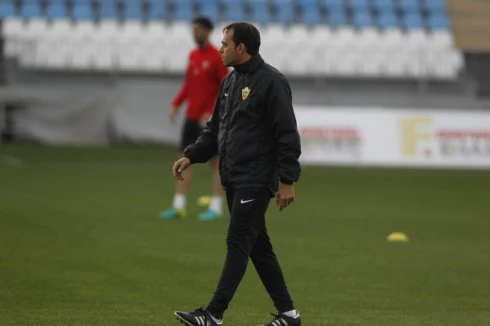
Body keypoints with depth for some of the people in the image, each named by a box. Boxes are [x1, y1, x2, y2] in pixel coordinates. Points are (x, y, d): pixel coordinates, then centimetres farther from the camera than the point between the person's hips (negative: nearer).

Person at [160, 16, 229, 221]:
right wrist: (175, 104, 8)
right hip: (192, 117, 7)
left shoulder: (217, 57, -10)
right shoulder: (193, 56, 12)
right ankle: (178, 206, 4)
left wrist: (213, 114, -20)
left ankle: (216, 208, 3)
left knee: (215, 160, -1)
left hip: (210, 119, -7)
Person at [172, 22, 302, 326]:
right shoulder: (230, 81, 14)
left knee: (238, 244, -9)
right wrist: (190, 156, 7)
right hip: (233, 179, 9)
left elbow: (287, 135, -15)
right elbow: (215, 129, 20)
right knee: (258, 246, 10)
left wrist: (287, 180, -18)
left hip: (256, 181, -9)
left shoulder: (271, 82, -12)